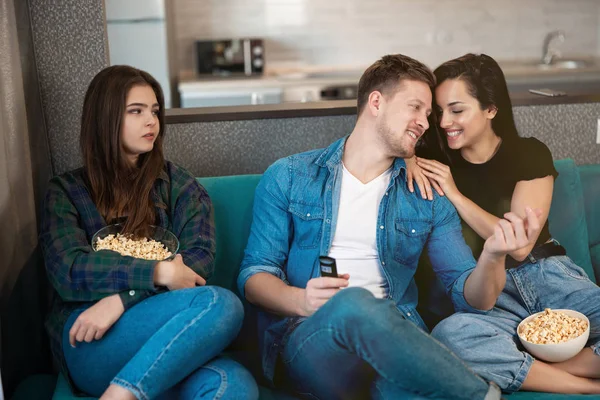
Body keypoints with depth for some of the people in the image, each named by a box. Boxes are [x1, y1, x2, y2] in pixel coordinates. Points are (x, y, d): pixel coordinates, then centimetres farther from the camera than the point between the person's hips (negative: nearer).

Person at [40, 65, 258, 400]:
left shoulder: (179, 184, 15)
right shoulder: (66, 192, 12)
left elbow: (200, 261, 0)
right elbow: (67, 272, -4)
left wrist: (122, 298, -15)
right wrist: (158, 273, -16)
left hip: (161, 343, 2)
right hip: (87, 342, -2)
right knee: (221, 305, -29)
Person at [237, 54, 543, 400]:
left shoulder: (427, 197, 14)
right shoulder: (288, 177, 8)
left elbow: (472, 297, 9)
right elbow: (255, 274, 4)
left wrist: (493, 258, -14)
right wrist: (301, 301, -18)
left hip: (390, 341, 0)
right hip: (308, 341, 1)